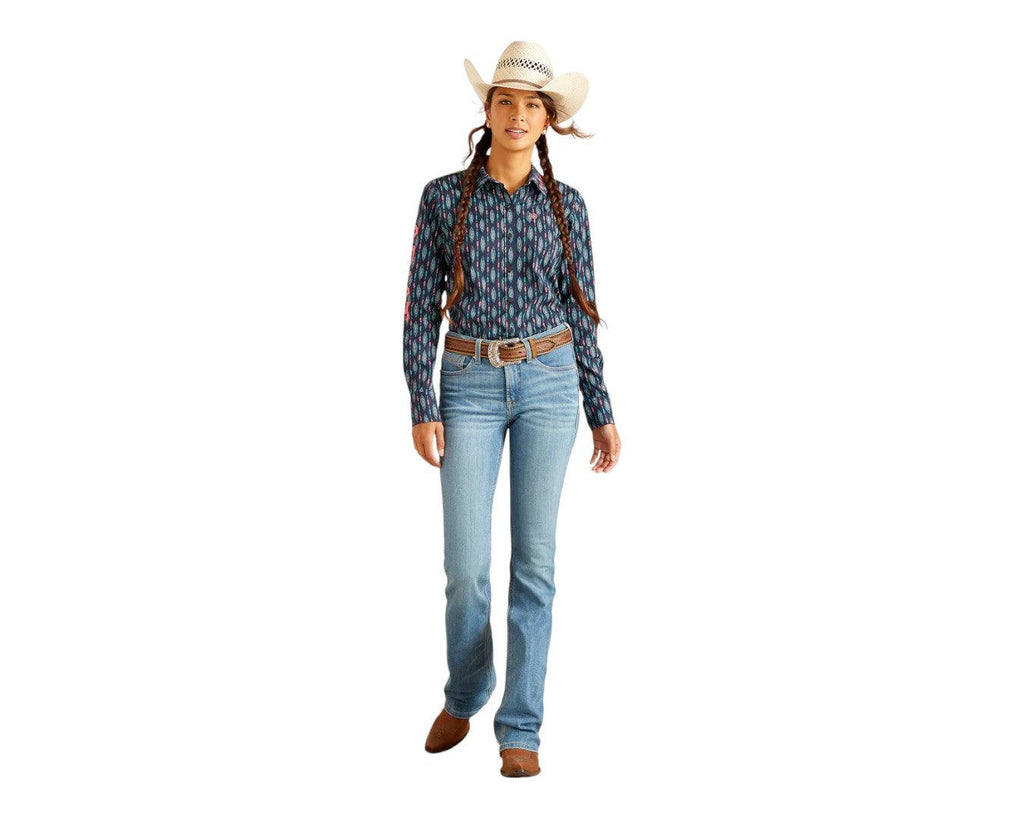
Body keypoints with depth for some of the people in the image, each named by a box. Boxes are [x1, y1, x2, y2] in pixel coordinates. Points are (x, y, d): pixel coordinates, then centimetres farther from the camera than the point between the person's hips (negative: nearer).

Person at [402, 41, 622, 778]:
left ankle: (520, 730, 8)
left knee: (534, 560, -2)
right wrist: (421, 409, -8)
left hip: (548, 383, 1)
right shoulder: (444, 196, 0)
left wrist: (602, 413, 4)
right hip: (471, 387, 0)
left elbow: (580, 312, 7)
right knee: (467, 565, -3)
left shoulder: (567, 205, 3)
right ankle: (465, 694, 27)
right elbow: (422, 305, -1)